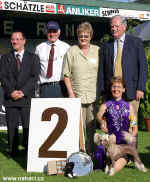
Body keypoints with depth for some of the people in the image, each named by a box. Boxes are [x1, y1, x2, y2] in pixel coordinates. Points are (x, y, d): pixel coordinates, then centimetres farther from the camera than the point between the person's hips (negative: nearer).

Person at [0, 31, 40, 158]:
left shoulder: (33, 58, 8)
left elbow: (34, 77, -2)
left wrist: (23, 91, -13)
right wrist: (11, 92, -11)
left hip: (27, 98, -1)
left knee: (28, 126, 0)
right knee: (12, 126, 5)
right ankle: (13, 151, 16)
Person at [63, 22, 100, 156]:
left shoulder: (97, 51, 8)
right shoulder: (71, 52, 5)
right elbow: (66, 75, 5)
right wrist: (71, 93, -4)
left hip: (93, 96, 1)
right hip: (76, 96, -1)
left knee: (92, 126, 5)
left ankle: (91, 152, 17)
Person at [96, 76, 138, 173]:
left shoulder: (129, 106, 7)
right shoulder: (105, 105, 5)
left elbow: (135, 129, 7)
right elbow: (99, 115, -16)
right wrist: (102, 122, -35)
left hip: (124, 143, 0)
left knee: (115, 168, -18)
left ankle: (125, 160, 15)